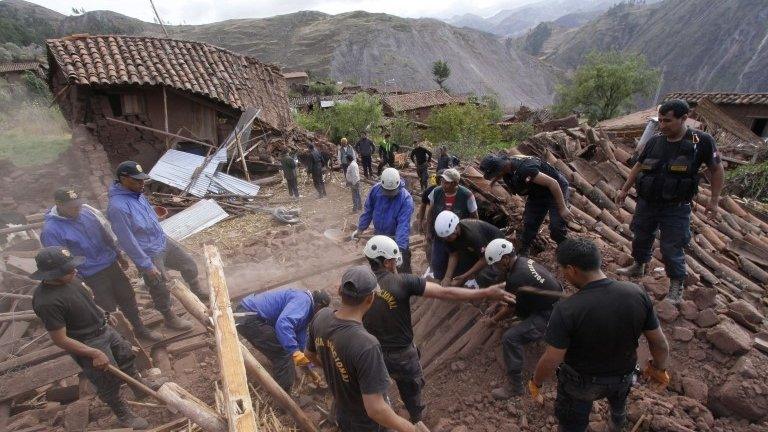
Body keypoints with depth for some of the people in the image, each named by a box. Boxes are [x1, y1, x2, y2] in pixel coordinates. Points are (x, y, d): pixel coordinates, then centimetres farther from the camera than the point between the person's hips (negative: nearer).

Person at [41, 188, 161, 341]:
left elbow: (107, 232, 7)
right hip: (91, 275, -5)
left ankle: (140, 328, 37)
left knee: (128, 297, 17)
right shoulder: (51, 230, -21)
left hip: (111, 263, 6)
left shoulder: (86, 209, -6)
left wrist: (119, 254, 14)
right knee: (107, 308, 7)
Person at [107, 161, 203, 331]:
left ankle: (198, 293, 46)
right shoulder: (117, 207, -30)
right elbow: (128, 242, -26)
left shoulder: (136, 193, -4)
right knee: (161, 290, 11)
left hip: (164, 242, 8)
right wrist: (147, 266, -21)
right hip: (149, 255, -8)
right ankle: (170, 319, 35)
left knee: (189, 264, 21)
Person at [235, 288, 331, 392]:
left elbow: (301, 337, 27)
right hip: (248, 318, -11)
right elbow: (283, 323, -32)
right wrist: (295, 351, -34)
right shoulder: (303, 300, -14)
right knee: (283, 353, -4)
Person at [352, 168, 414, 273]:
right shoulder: (375, 189, -16)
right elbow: (368, 211, -1)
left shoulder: (406, 199, -29)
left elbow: (403, 225, -34)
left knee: (403, 267, 9)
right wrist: (360, 229, 0)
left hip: (397, 238, -4)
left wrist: (400, 248, -41)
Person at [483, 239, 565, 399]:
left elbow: (510, 308, -12)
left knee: (510, 338, -19)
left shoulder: (517, 279, -27)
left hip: (550, 316, -10)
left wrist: (493, 320, 1)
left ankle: (514, 386, -9)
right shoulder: (522, 261, -3)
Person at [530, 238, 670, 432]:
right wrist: (659, 369, 12)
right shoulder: (637, 294, -22)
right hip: (623, 376, 5)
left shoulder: (566, 310, -35)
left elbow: (551, 360, -26)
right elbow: (660, 344, -9)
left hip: (580, 382, -4)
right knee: (618, 398, 38)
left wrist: (535, 382, -6)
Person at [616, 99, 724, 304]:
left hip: (676, 208, -4)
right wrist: (624, 190, 15)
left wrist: (714, 200, 1)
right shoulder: (654, 142, -1)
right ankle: (638, 267, 43)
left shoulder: (702, 141, -10)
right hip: (647, 203, 4)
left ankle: (677, 286, 18)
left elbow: (716, 169, 1)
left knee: (671, 248, -1)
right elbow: (638, 167, 13)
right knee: (641, 238, 18)